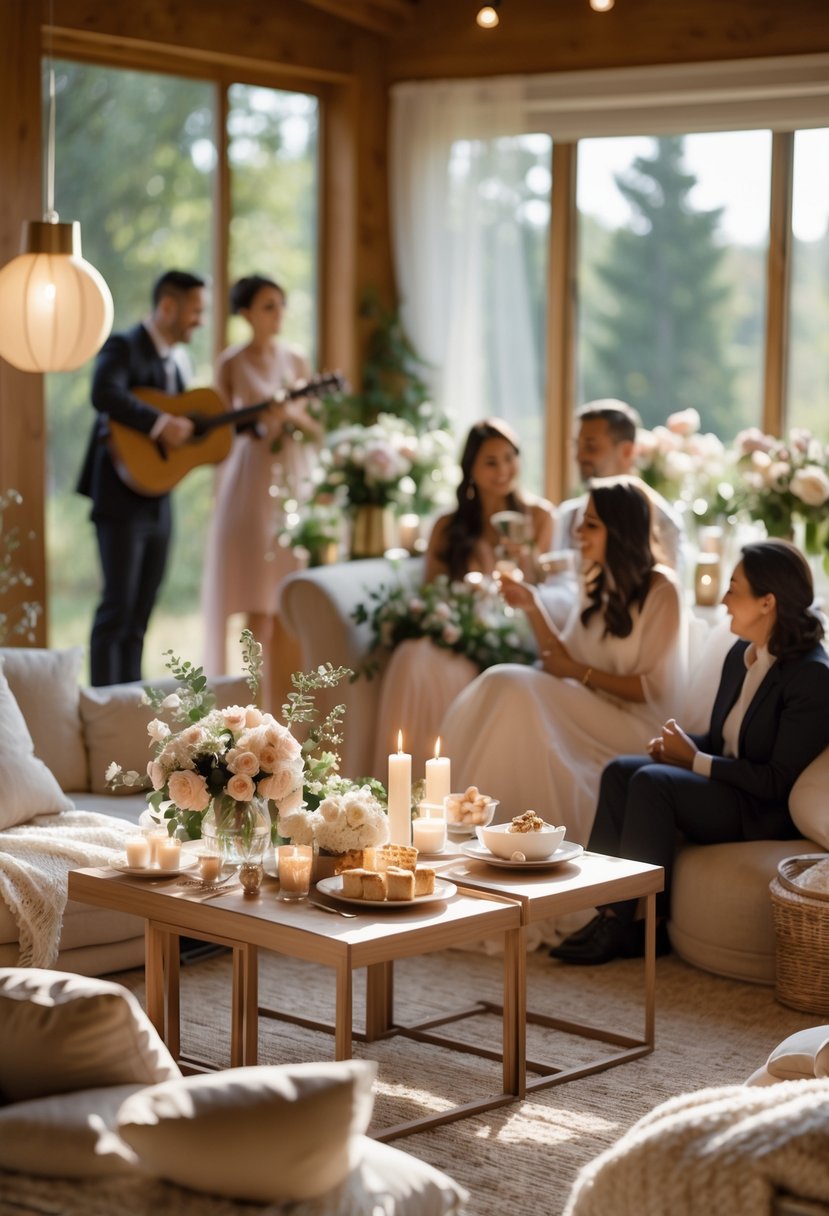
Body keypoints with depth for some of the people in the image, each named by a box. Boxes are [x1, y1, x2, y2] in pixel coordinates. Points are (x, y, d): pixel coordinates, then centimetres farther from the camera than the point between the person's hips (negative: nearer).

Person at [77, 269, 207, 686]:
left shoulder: (175, 363, 17)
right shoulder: (123, 347, -9)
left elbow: (191, 424, 19)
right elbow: (105, 394, -28)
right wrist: (160, 423, -31)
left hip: (158, 504, 8)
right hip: (123, 499, -8)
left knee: (140, 613, 9)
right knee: (118, 605, -9)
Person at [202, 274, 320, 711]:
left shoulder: (296, 361, 11)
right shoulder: (231, 363, 2)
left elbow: (315, 430, 11)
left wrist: (293, 415, -8)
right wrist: (218, 493, -6)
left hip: (293, 480, 3)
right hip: (250, 481, -3)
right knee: (257, 603, -6)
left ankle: (285, 705, 6)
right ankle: (257, 702, -1)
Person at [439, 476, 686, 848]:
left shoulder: (659, 590, -8)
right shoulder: (596, 582, 13)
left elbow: (655, 689, -11)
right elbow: (563, 659, 12)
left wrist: (580, 673, -11)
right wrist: (533, 607, 1)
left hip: (631, 722, -7)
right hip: (587, 711, 7)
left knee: (518, 691, -27)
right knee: (500, 683, -19)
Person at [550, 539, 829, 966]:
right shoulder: (740, 655, 9)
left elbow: (779, 780, -20)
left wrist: (696, 760, -15)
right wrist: (681, 746, -4)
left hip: (765, 813, -9)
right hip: (724, 787, 9)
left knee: (652, 781, -27)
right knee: (620, 769, -13)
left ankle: (642, 922, -19)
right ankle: (608, 912, -19)